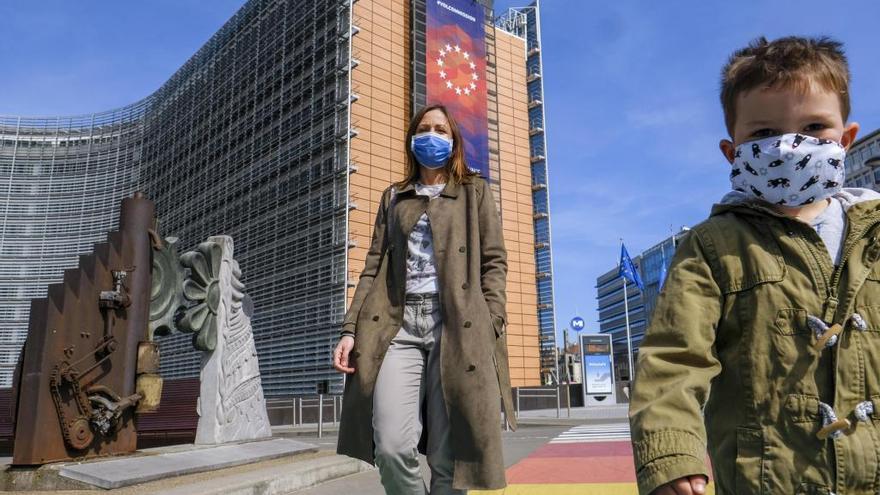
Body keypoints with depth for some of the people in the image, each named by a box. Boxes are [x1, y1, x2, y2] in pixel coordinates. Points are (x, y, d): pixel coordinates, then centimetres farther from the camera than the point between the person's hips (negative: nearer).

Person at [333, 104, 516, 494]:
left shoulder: (475, 191, 16)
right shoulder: (393, 198, 23)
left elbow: (494, 261, 7)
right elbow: (374, 267, 15)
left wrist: (490, 327, -7)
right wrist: (351, 329, 3)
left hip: (456, 325, -2)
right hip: (399, 326, 2)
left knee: (447, 456, -4)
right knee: (391, 448, -13)